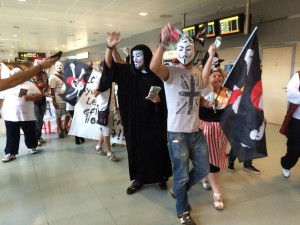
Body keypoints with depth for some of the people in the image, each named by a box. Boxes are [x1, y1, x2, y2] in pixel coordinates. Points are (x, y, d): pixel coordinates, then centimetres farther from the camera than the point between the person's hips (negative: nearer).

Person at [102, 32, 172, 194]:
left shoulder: (156, 75, -3)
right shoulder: (127, 72, 4)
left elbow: (165, 97, 0)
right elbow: (109, 65, -5)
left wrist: (158, 99, -22)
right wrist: (110, 47, -21)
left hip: (153, 120, -2)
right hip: (133, 120, 3)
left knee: (156, 149, 5)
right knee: (136, 149, 9)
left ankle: (161, 177, 24)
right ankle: (138, 179, 24)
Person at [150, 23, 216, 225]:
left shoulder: (198, 73, 10)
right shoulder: (171, 72, -12)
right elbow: (154, 67, -32)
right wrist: (164, 43, -43)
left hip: (196, 131, 7)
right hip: (177, 133, -6)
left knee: (203, 170, 20)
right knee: (182, 176, 9)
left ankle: (178, 191, 44)